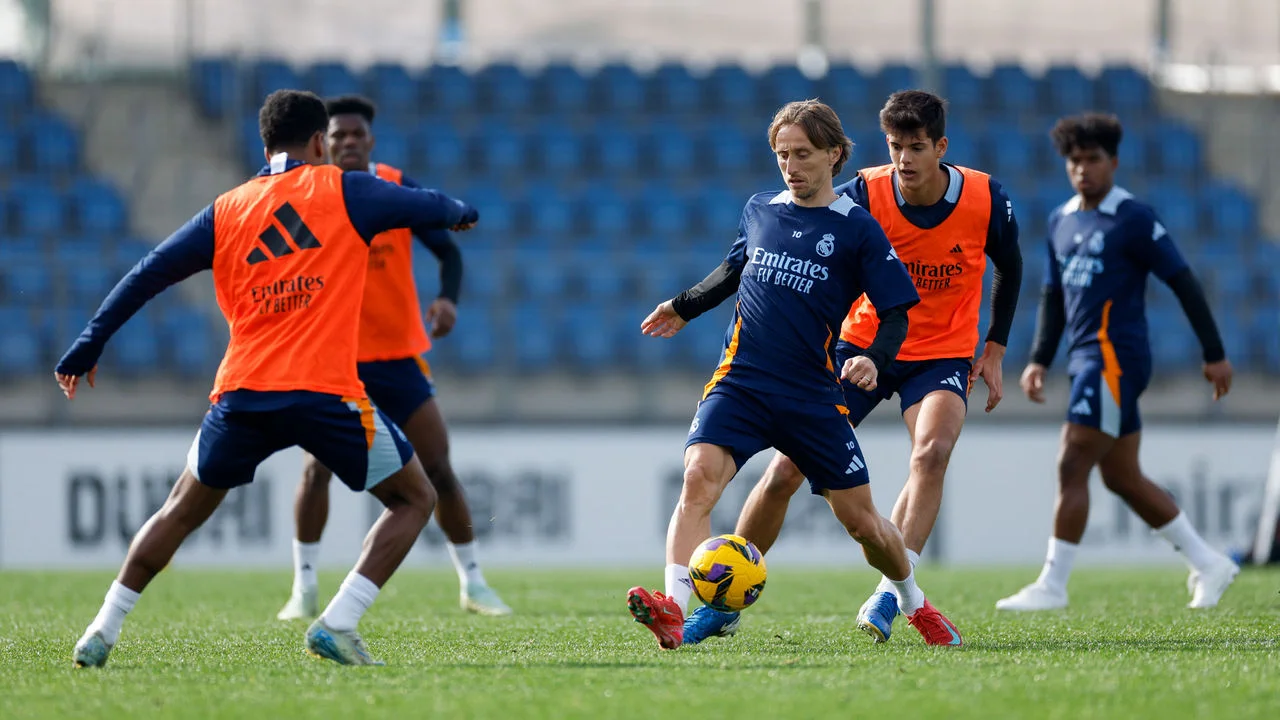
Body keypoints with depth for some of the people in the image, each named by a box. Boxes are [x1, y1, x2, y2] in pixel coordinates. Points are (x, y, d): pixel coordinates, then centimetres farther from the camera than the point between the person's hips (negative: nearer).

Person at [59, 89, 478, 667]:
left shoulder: (226, 211, 13)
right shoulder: (343, 191, 5)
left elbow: (148, 275, 11)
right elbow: (427, 207, 17)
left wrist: (88, 346, 16)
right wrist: (460, 211, 40)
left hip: (241, 394, 4)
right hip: (325, 393, -4)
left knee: (182, 511, 23)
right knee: (414, 499, 11)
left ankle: (102, 631, 19)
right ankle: (337, 624, -4)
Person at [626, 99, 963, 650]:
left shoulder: (856, 229, -1)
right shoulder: (760, 210, 11)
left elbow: (896, 313, -2)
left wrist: (873, 359, -20)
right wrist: (684, 307, 35)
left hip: (813, 397, -2)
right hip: (740, 383, 2)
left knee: (861, 521, 5)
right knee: (699, 476, -26)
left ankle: (915, 604, 34)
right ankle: (673, 608, -38)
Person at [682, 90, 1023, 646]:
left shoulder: (986, 200, -12)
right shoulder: (864, 195, -18)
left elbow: (1009, 268, 8)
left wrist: (995, 350, 5)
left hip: (942, 355, 0)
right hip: (863, 344, 0)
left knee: (931, 452, -31)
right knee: (786, 470, -5)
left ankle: (889, 597, -28)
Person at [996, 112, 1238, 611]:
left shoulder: (1134, 220, -8)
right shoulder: (1061, 222, 14)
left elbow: (1183, 283, -6)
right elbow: (1053, 297, 21)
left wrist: (1214, 354, -5)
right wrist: (1039, 360, 10)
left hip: (1115, 358, -9)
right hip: (1087, 360, 9)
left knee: (1072, 468, -12)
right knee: (1123, 479, 12)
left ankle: (1052, 586, -9)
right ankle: (1208, 565, 22)